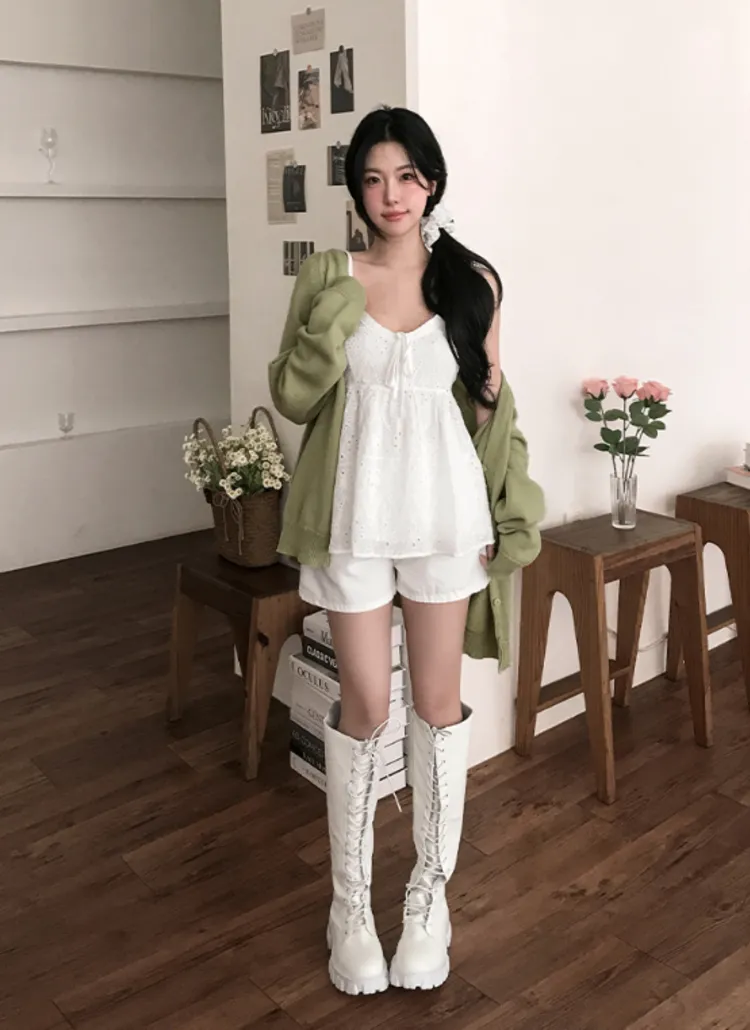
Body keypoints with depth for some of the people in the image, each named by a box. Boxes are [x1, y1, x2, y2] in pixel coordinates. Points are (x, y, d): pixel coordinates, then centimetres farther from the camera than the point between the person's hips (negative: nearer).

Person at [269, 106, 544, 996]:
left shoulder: (472, 281, 2)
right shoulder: (327, 277, 0)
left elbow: (492, 405, 6)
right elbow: (290, 399, 1)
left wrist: (514, 510, 2)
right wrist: (328, 328, -17)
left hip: (444, 514, 1)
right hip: (353, 516, -1)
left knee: (438, 702, 9)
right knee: (363, 708, 6)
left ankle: (430, 893, 28)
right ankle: (351, 901, 24)